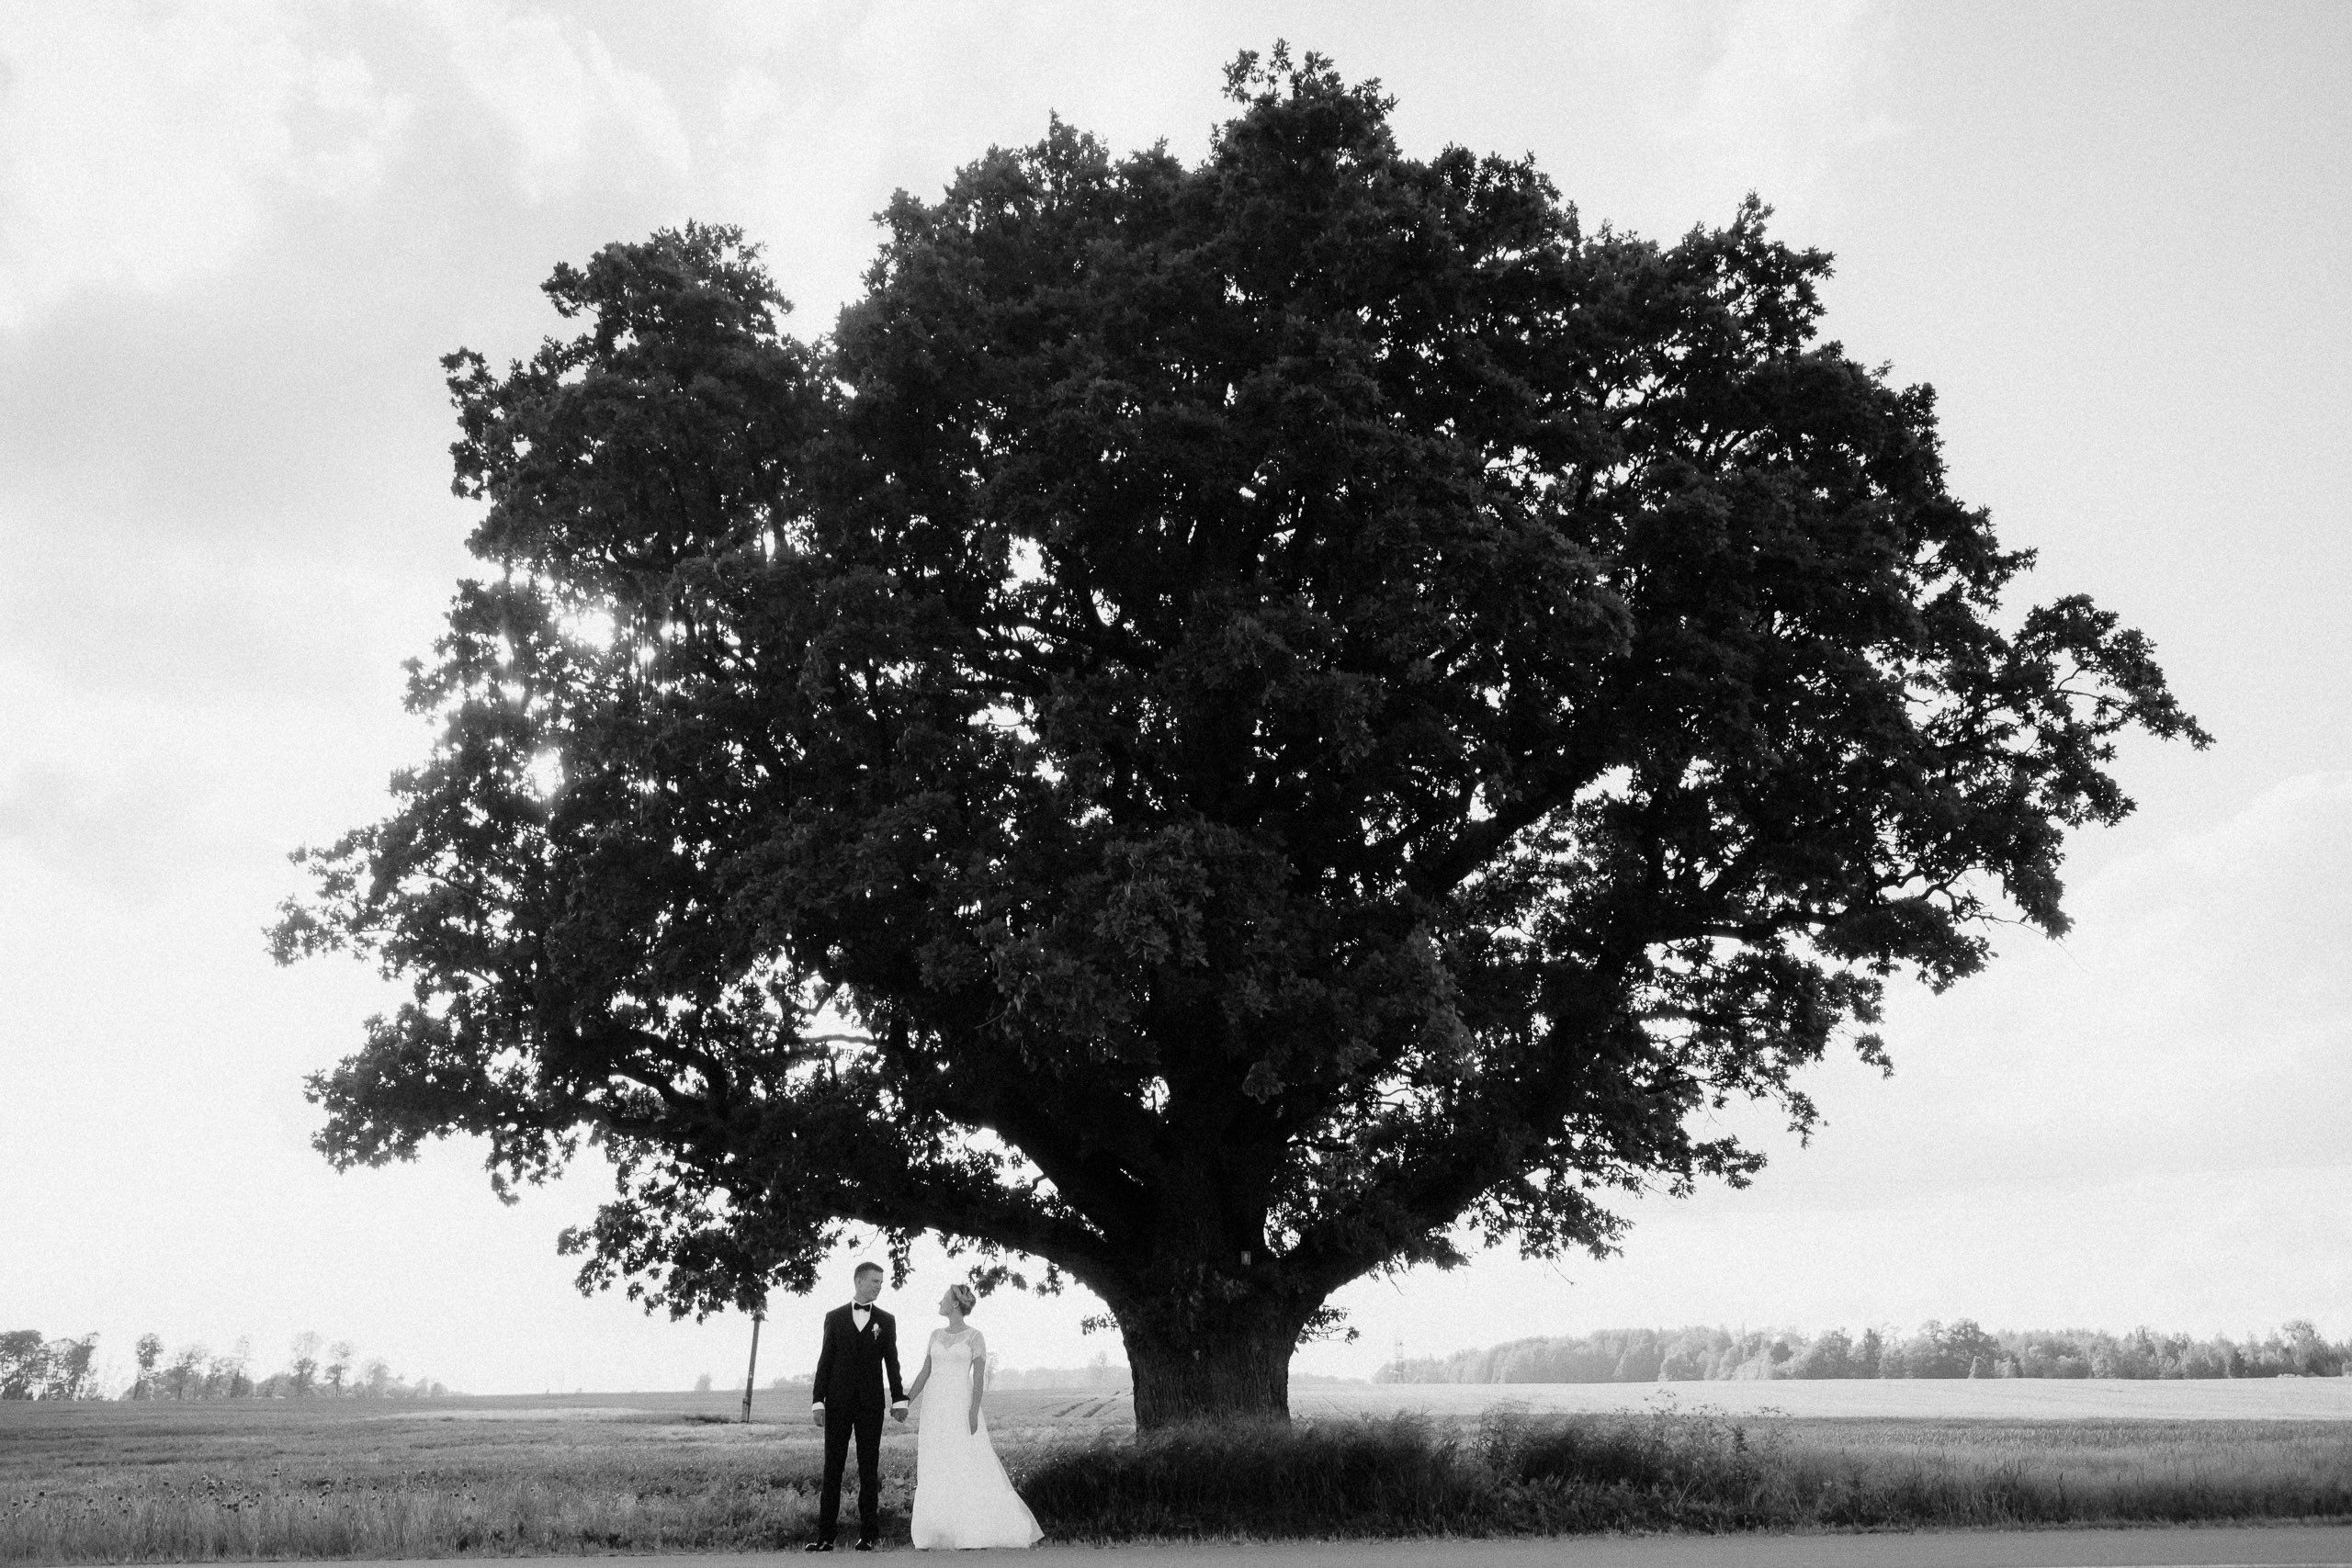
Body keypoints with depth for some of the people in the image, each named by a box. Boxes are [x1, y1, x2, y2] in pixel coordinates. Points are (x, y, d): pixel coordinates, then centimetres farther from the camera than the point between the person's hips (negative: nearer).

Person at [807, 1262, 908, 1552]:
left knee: (869, 1469, 1)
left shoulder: (886, 1320, 8)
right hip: (838, 1400, 0)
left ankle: (867, 1535, 5)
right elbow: (825, 1361, 4)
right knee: (833, 1467, 1)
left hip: (871, 1401, 0)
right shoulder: (834, 1317, 6)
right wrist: (818, 1400, -3)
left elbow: (892, 1362, 7)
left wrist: (899, 1399, -1)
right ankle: (825, 1536, 3)